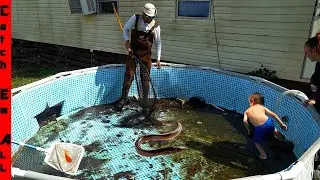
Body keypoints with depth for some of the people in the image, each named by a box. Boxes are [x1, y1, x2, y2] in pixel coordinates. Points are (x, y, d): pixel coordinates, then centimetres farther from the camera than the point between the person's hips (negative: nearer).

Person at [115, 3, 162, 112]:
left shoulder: (156, 26, -7)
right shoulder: (135, 19, -8)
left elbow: (158, 43, 1)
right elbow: (125, 28, 7)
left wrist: (158, 58, 0)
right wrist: (126, 40, -10)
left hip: (146, 54, 0)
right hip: (133, 52, 1)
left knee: (145, 78, 4)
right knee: (129, 75, 1)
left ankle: (145, 101, 18)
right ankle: (123, 99, 13)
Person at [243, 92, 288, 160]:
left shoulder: (247, 111, 17)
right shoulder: (262, 107, 21)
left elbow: (245, 121, 1)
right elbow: (273, 114, 15)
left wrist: (248, 129, 17)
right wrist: (281, 124, 19)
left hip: (259, 128, -2)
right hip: (268, 122, 3)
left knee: (256, 141, 26)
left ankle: (263, 155, 30)